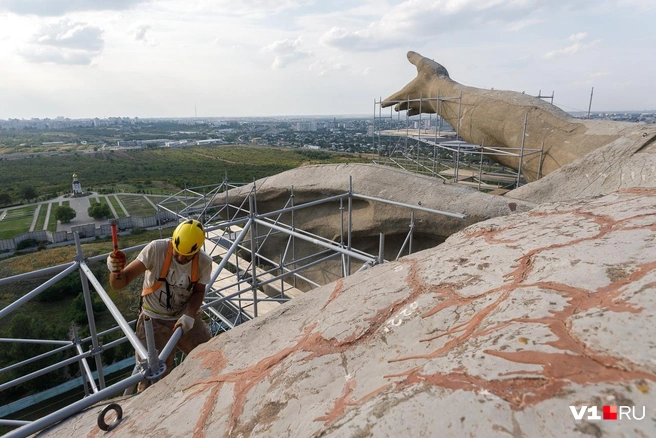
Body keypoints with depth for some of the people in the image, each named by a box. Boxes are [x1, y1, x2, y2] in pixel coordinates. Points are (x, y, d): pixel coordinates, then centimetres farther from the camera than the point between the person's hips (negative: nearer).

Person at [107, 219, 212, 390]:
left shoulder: (204, 262, -16)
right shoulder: (156, 249, -25)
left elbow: (199, 291, 0)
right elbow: (119, 284, -24)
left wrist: (189, 315, -17)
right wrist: (116, 271, -47)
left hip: (184, 318, 3)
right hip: (154, 321, -2)